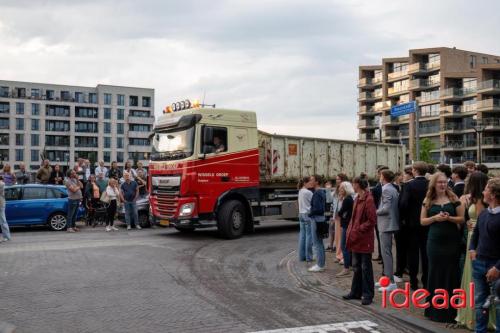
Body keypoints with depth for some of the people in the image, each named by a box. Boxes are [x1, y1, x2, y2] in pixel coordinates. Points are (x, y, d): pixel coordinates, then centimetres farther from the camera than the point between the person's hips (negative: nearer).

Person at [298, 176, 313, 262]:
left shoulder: (300, 192, 12)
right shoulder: (308, 192, -14)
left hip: (301, 214, 9)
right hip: (308, 215, -9)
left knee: (302, 235, 10)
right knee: (309, 236, -3)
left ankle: (302, 256, 14)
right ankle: (308, 257, 0)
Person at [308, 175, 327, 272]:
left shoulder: (317, 193, -18)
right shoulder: (322, 192, 13)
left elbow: (317, 208, -24)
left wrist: (310, 214, -9)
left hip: (316, 219, -10)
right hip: (321, 218, 10)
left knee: (317, 243, -4)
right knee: (320, 243, 15)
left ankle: (320, 265, 0)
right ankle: (321, 264, 21)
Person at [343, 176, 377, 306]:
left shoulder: (368, 200, -16)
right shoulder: (357, 199, 12)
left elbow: (372, 221, -18)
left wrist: (358, 230, -16)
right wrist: (351, 230, 6)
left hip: (365, 239, -9)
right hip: (356, 239, 9)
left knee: (366, 267, 0)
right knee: (356, 266, 16)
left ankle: (368, 295, 9)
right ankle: (356, 292, 26)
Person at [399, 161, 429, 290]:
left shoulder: (409, 185, -14)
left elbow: (403, 204, -21)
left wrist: (406, 216, -4)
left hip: (413, 223, -3)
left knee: (413, 252, 5)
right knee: (425, 251, 11)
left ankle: (414, 281, 8)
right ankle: (426, 281, 17)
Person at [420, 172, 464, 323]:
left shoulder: (453, 199, 0)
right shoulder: (428, 200, 4)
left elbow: (462, 219, -1)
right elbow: (422, 221, 4)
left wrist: (449, 218, -17)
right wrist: (435, 217, -13)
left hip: (452, 241, -1)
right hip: (435, 241, 1)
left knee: (451, 273, 4)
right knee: (435, 272, 6)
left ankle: (450, 309, 15)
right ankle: (435, 308, 16)